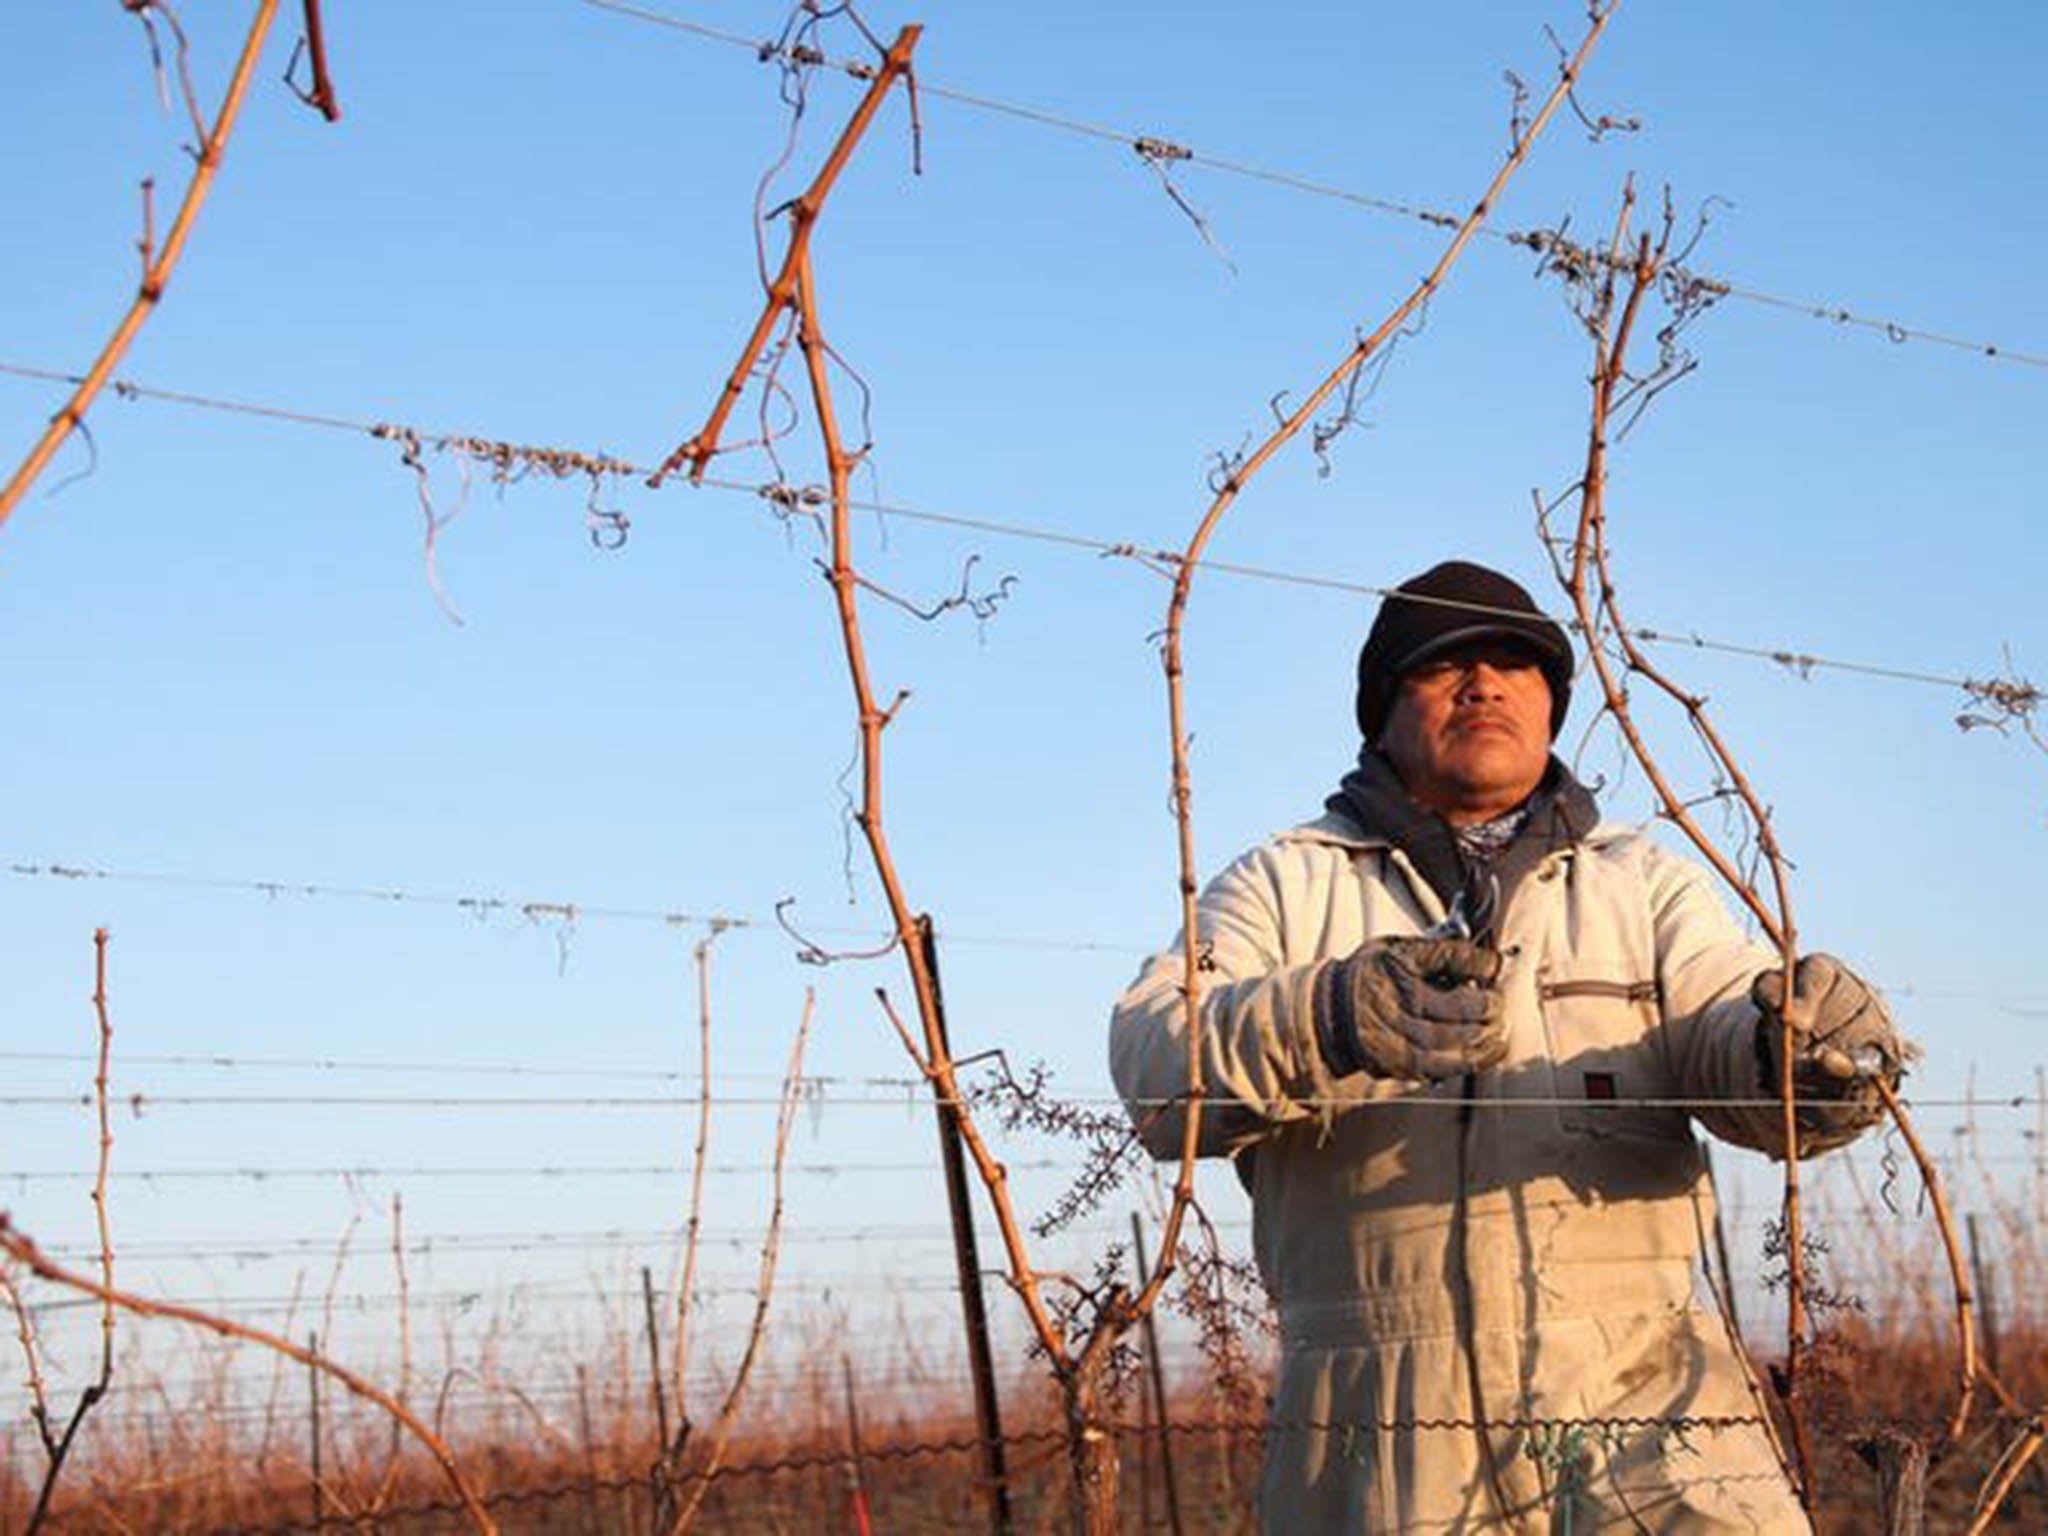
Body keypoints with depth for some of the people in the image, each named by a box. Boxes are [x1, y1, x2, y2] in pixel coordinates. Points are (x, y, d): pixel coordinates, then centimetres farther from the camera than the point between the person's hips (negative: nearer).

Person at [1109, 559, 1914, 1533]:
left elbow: (1727, 1032, 1)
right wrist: (1326, 1020, -23)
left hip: (1636, 1391, 1)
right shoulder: (1285, 886, 13)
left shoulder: (1642, 883, 19)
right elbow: (1153, 1060, -3)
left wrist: (1802, 1046, -23)